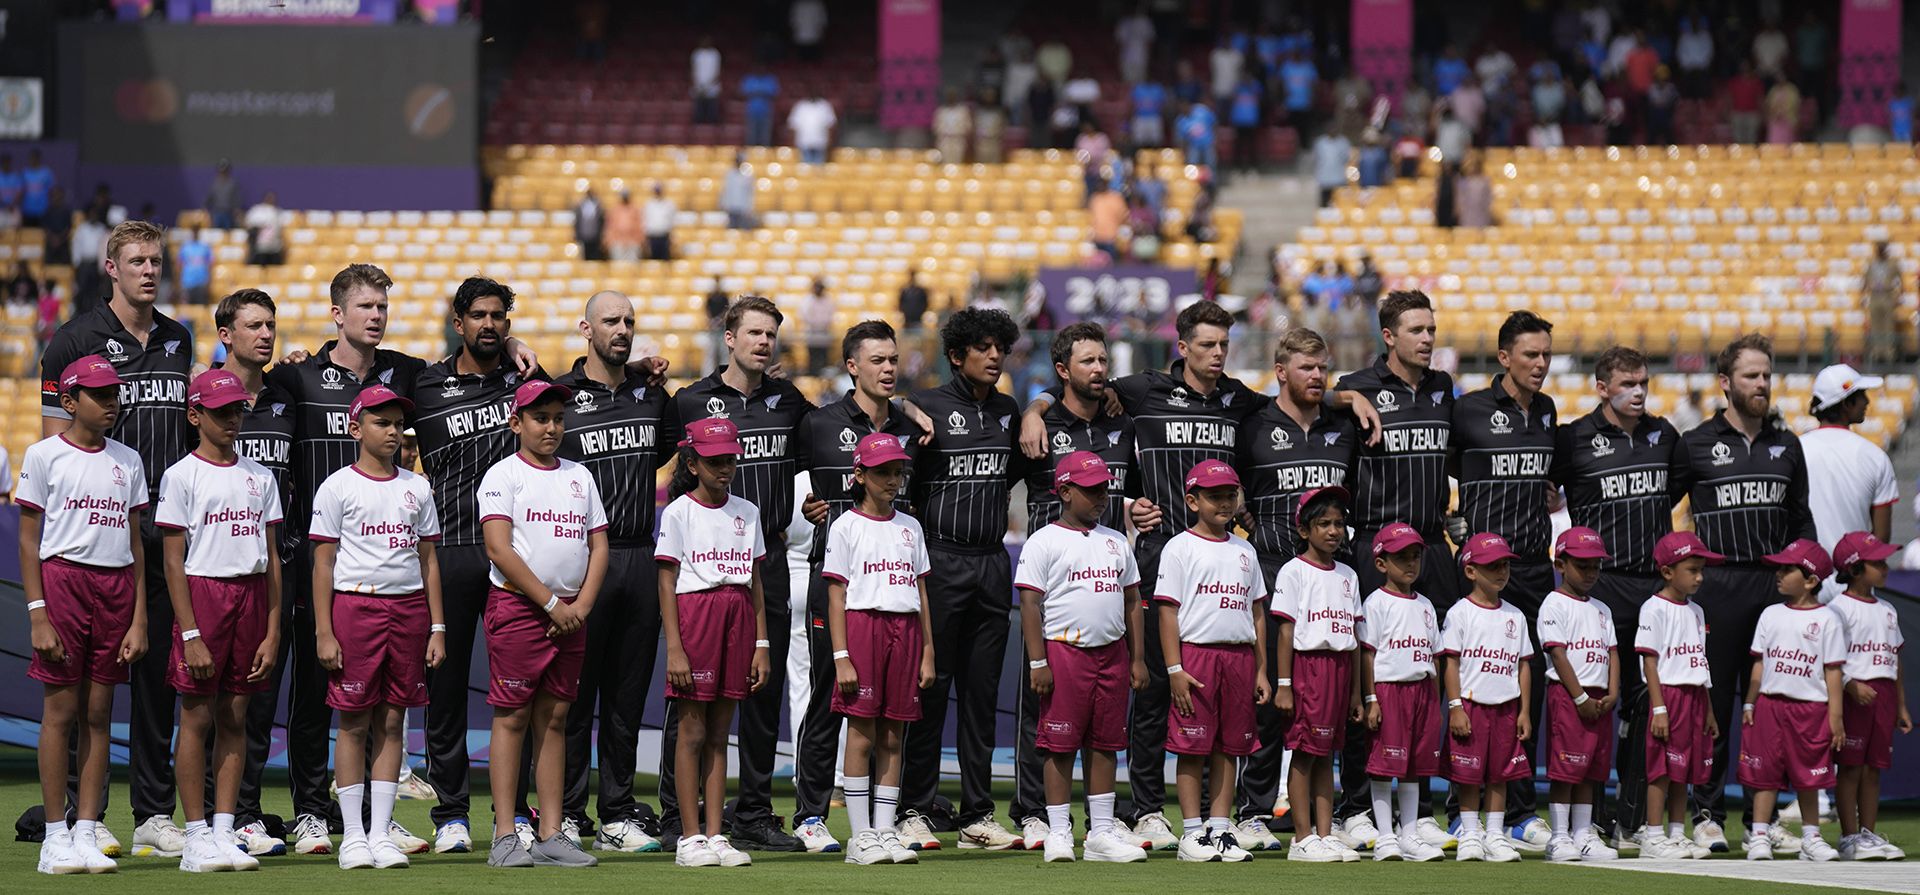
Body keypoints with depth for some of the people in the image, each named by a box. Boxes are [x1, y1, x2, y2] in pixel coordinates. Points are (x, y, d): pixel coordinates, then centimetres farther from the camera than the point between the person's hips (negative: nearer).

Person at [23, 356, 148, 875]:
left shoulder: (127, 461, 13)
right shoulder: (45, 456, 0)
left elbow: (135, 542, 13)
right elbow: (29, 541, -1)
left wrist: (139, 618, 7)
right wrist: (38, 614, -10)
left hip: (117, 586, 4)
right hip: (62, 577, -4)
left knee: (98, 714, 4)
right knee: (60, 710, -4)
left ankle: (88, 832, 7)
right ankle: (56, 837, -1)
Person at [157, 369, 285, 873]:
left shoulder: (259, 477, 12)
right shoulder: (182, 476, -2)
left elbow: (271, 557, 12)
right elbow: (173, 561, -6)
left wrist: (272, 630, 4)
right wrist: (190, 634, -13)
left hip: (251, 594, 5)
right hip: (202, 591, -5)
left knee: (235, 718, 5)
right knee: (197, 718, -3)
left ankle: (224, 832, 8)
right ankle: (197, 838, -1)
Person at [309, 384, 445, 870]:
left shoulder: (416, 488, 12)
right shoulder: (338, 487, 0)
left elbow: (428, 560, 14)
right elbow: (323, 562, -2)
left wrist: (437, 628, 8)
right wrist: (323, 632, -8)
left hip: (409, 608, 4)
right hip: (355, 605, -4)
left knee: (392, 722, 5)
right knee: (354, 723, -1)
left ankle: (381, 833, 8)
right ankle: (353, 835, 3)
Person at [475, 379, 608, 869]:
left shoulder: (579, 476, 14)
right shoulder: (503, 475, -3)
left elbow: (599, 546, 12)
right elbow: (500, 549, -12)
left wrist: (581, 607, -3)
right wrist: (552, 604, -15)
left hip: (569, 614, 5)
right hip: (516, 607, -5)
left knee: (554, 718, 6)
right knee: (512, 717, -4)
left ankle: (552, 835, 7)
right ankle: (505, 836, -5)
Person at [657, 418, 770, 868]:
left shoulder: (746, 512, 12)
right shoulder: (679, 512, -2)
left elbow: (755, 581, 14)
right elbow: (667, 583, -5)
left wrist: (762, 644, 8)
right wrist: (674, 647, -12)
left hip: (738, 616, 5)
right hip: (694, 613, -5)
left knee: (719, 733, 7)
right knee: (693, 731, -3)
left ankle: (715, 835, 7)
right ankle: (691, 838, -2)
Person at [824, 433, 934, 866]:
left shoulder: (910, 527, 14)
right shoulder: (846, 527, 1)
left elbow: (921, 592, 15)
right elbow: (836, 597, -3)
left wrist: (928, 653, 9)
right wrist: (841, 657, -11)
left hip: (905, 630, 4)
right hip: (862, 624, -4)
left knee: (893, 737, 4)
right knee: (862, 735, -5)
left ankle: (885, 831, 7)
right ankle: (860, 836, -2)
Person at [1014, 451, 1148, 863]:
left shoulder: (1115, 542, 16)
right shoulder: (1044, 542, -2)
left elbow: (1131, 602, 19)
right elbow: (1029, 603, -7)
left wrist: (1137, 658, 12)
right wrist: (1037, 663, -13)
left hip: (1111, 652, 6)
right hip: (1064, 649, -6)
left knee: (1105, 743, 8)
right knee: (1060, 744, -4)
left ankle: (1102, 833, 12)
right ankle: (1059, 833, 0)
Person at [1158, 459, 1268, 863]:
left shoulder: (1243, 550, 16)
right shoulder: (1181, 547, 0)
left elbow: (1257, 613, 18)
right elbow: (1168, 610, -5)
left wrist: (1261, 670, 12)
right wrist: (1174, 669, -13)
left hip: (1238, 657, 5)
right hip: (1196, 652, -5)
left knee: (1228, 747, 6)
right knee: (1192, 747, -4)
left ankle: (1220, 830, 10)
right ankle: (1192, 833, -1)